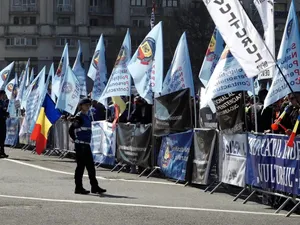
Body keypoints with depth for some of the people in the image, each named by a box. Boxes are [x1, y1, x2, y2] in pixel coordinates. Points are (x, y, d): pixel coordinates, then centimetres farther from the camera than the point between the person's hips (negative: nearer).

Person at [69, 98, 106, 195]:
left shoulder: (88, 115, 13)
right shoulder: (79, 117, -11)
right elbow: (71, 130, -17)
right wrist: (76, 139, -13)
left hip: (87, 144, 8)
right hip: (80, 145, -8)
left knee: (91, 166, 10)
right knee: (81, 166, -3)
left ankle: (94, 187, 15)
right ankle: (78, 187, 4)